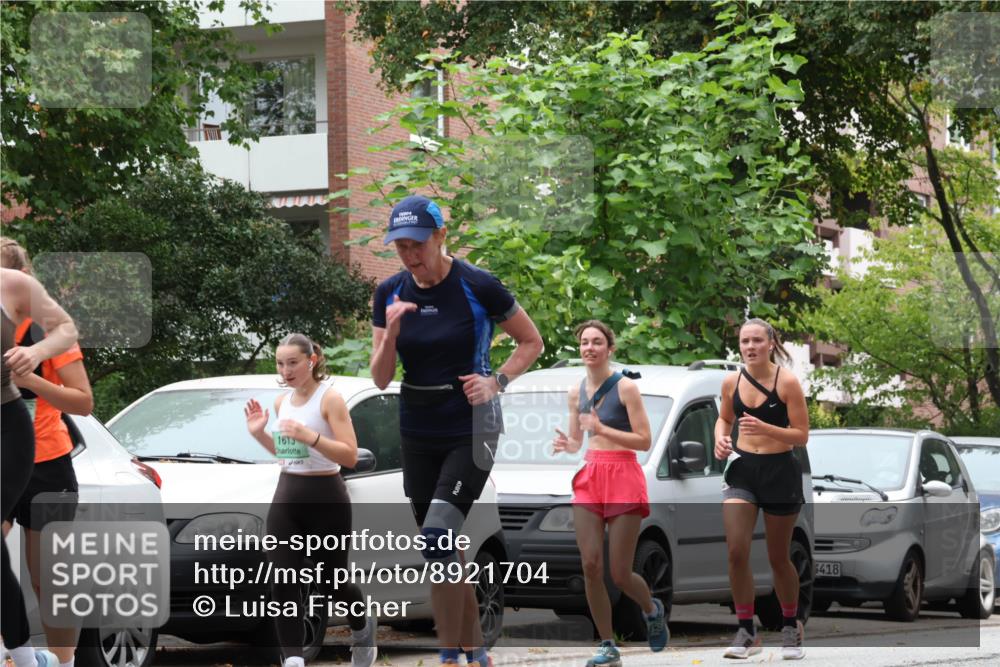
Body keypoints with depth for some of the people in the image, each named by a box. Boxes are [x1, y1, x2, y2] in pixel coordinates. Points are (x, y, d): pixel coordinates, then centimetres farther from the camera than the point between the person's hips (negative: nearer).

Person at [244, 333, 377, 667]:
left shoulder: (330, 398, -10)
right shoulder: (282, 402, 10)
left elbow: (350, 456, -17)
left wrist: (310, 436, -29)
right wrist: (259, 433, 7)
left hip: (326, 499, -6)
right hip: (286, 499, 6)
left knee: (330, 584, 7)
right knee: (282, 586, -8)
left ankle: (363, 626, 39)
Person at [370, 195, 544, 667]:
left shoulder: (477, 287, -12)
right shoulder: (390, 293, 0)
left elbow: (531, 342, 0)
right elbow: (381, 379, 0)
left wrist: (496, 381, -15)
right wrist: (391, 332, -17)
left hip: (470, 432, -6)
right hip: (418, 436, 6)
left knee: (436, 539, -21)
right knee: (441, 553, 8)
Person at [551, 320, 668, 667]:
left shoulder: (625, 388, -7)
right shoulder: (577, 392, 11)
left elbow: (644, 441, -10)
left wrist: (602, 429, -20)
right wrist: (564, 444, -3)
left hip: (622, 477, -5)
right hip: (589, 477, 5)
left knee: (619, 573, -5)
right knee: (591, 567, -4)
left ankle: (653, 610, 28)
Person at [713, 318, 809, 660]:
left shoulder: (787, 382, -11)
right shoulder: (731, 382, 1)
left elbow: (801, 435, -11)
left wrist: (764, 428, -27)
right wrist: (721, 438, -2)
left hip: (779, 471, -3)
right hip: (742, 468, 3)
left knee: (778, 557, 8)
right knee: (736, 552, -11)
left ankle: (791, 626, 30)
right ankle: (746, 631, 1)